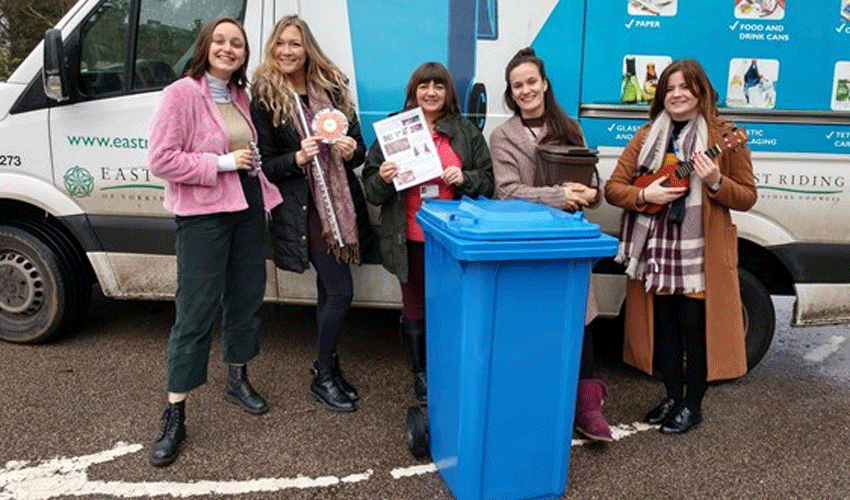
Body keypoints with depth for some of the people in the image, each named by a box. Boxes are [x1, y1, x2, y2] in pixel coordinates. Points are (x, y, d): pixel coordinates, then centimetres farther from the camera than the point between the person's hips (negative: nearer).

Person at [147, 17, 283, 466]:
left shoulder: (241, 97, 10)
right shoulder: (180, 93, -10)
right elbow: (160, 160, -16)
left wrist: (265, 194, 9)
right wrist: (222, 163, -19)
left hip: (248, 208, 7)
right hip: (202, 215, -7)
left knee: (246, 297, 15)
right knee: (195, 311, -4)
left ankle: (238, 379, 36)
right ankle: (174, 416, 7)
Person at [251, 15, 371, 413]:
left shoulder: (332, 87, 7)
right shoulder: (264, 98, -3)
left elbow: (359, 146, 10)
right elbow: (265, 165, -4)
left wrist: (352, 150, -13)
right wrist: (298, 158, -22)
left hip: (340, 201, 5)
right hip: (302, 208, -5)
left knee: (329, 289, 15)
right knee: (341, 290, -7)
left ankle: (326, 365, 33)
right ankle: (323, 378, 12)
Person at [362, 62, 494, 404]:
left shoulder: (465, 132, 6)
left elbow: (488, 182, 8)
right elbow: (371, 190, 6)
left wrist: (465, 178, -12)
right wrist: (383, 178, -16)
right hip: (411, 239, 0)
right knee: (415, 309, 11)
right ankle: (420, 373, 32)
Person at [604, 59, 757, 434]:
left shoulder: (724, 137, -1)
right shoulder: (647, 136, 8)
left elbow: (747, 196, -1)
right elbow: (613, 188, 5)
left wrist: (716, 182, -20)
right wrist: (646, 195, -14)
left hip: (702, 253, -3)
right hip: (655, 251, 3)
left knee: (696, 327, 3)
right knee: (663, 326, 12)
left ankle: (692, 405, 22)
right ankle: (672, 396, 30)